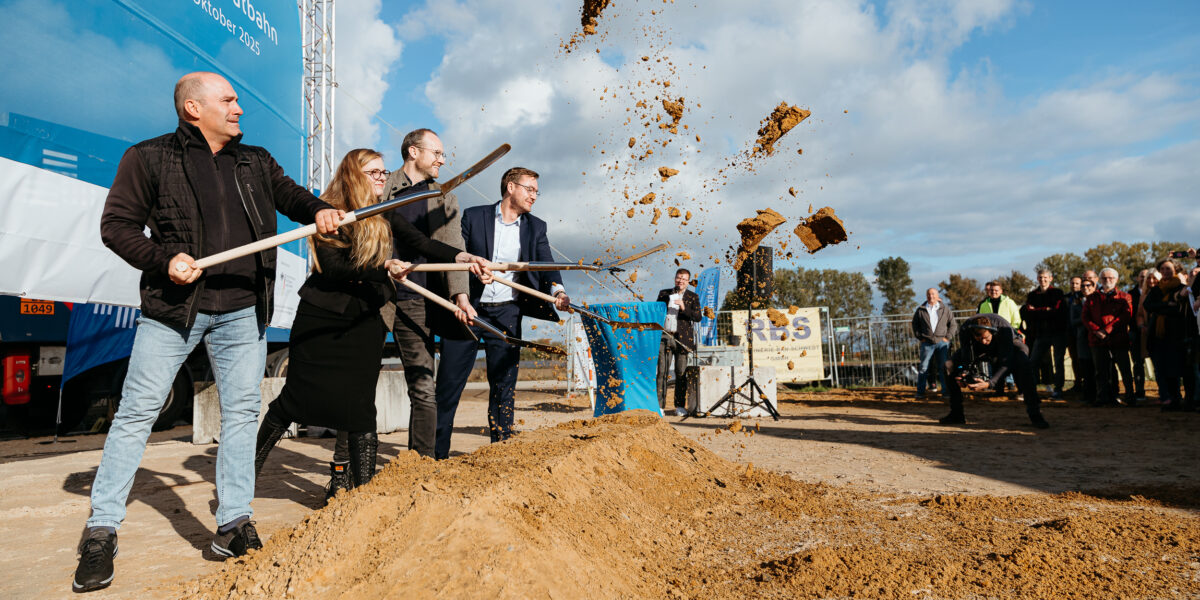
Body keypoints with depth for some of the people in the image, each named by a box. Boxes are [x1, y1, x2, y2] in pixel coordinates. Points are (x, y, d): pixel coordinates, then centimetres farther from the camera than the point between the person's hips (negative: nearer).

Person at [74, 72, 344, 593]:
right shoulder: (149, 158, 2)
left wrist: (317, 210, -13)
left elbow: (289, 194, 10)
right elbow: (116, 224, 0)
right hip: (174, 305, -3)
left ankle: (234, 524, 13)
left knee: (241, 412, 3)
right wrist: (162, 260, -16)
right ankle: (102, 530, 12)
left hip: (243, 309, 4)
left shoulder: (256, 162, 15)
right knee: (137, 412, -1)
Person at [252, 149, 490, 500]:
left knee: (360, 406, 0)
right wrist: (383, 268, -28)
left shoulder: (386, 216, 6)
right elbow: (332, 266, -17)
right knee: (297, 396, 4)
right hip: (319, 318, -2)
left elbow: (422, 244, -4)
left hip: (364, 323, 3)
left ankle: (364, 491, 10)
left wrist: (461, 257, -20)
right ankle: (249, 469, 27)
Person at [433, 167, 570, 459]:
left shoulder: (536, 227, 9)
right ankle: (436, 453, 12)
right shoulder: (474, 216, 3)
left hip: (506, 314, 2)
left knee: (504, 385, 5)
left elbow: (546, 264, -5)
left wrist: (557, 290, -24)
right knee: (449, 382, 1)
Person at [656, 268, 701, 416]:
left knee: (681, 373, 1)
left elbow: (698, 317, -3)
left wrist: (684, 308, -18)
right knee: (661, 371, -3)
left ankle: (680, 406, 10)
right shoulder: (664, 293, 13)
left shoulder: (693, 297, 8)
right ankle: (660, 405, 1)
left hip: (682, 338, -1)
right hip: (664, 337, 1)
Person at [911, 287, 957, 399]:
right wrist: (920, 337, 4)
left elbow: (953, 324, 11)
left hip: (942, 342, 0)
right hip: (926, 343, 0)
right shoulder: (921, 310, 6)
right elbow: (915, 324, 14)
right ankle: (920, 392, 5)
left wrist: (947, 337, 0)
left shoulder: (945, 309, 7)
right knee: (923, 368, -1)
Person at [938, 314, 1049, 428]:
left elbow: (1006, 363, -42)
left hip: (1009, 347, -3)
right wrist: (963, 376, -49)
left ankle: (1034, 414, -23)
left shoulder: (1004, 328, -40)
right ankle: (956, 414, -3)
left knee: (1024, 365, -36)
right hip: (979, 350, 3)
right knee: (949, 365, -15)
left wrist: (989, 383, -55)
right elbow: (966, 360, -27)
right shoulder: (965, 330, -33)